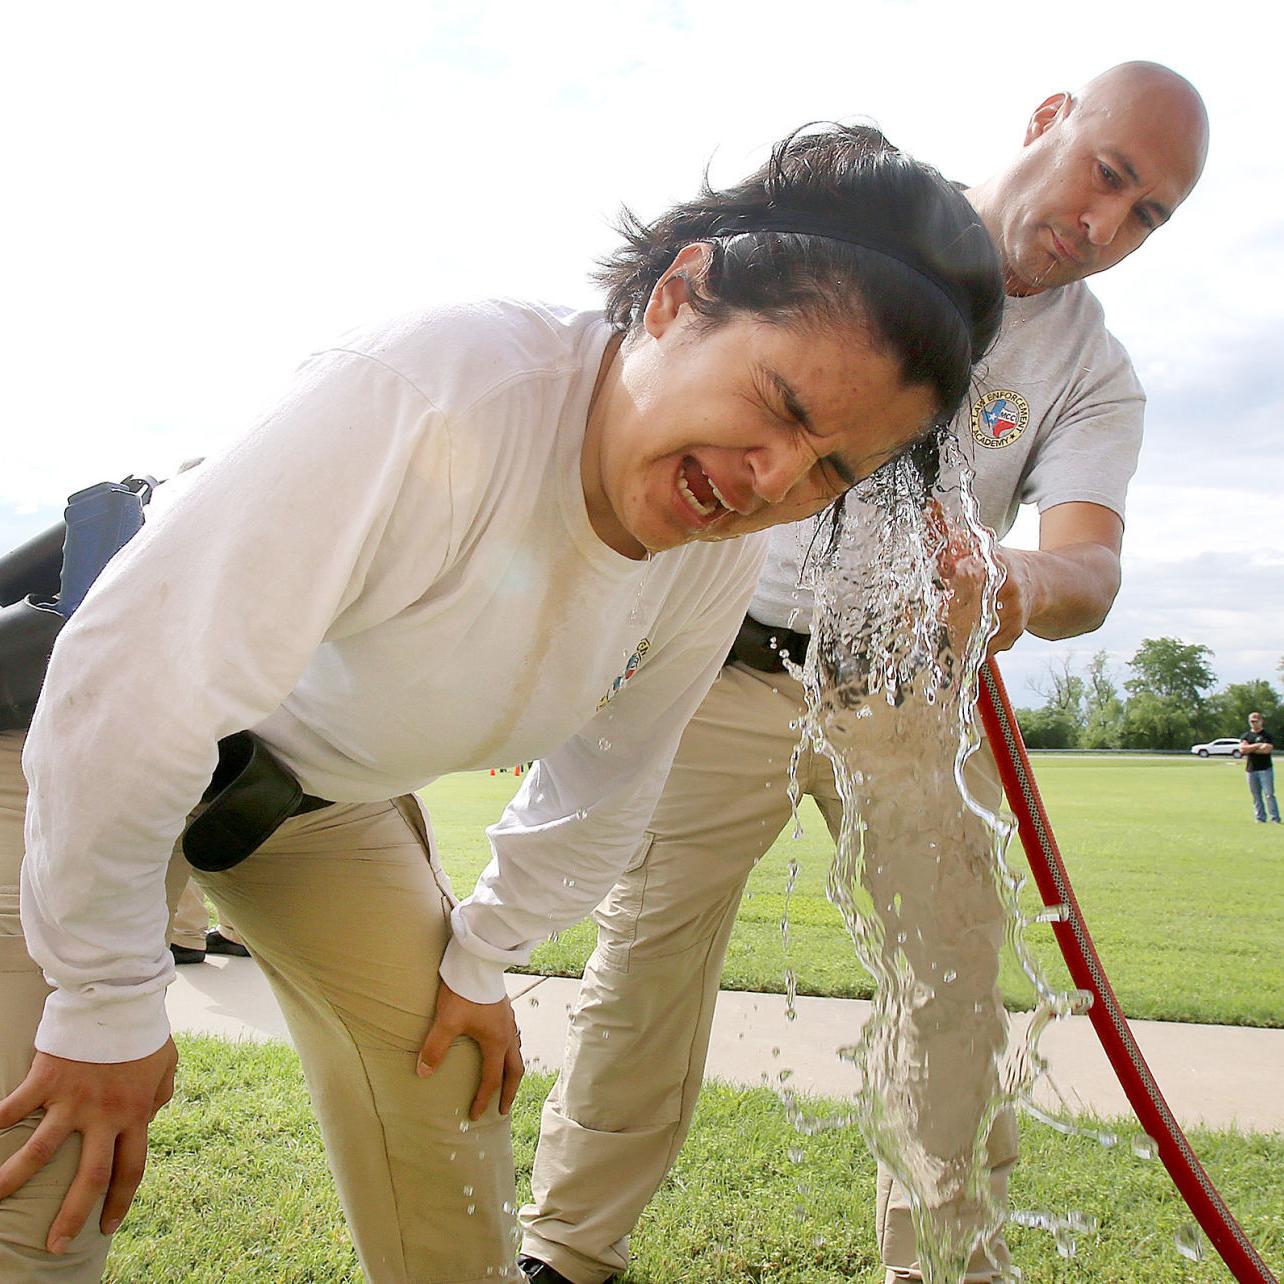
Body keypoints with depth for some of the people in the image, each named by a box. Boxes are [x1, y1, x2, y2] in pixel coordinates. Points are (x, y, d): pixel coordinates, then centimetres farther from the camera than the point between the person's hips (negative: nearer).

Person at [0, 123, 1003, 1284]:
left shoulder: (720, 565, -15)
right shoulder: (435, 395, -38)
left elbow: (604, 785, 4)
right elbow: (138, 681, -33)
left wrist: (485, 958, 10)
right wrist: (108, 1008, -23)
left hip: (332, 795, 6)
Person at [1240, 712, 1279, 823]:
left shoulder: (1267, 735, 2)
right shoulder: (1246, 735, 12)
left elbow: (1268, 749, -14)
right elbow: (1242, 748, -5)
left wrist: (1250, 749, -8)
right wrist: (1258, 745, -10)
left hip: (1265, 769, -4)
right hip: (1250, 769, 4)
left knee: (1269, 794, -6)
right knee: (1256, 796, 6)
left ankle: (1275, 818, -3)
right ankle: (1260, 818, 11)